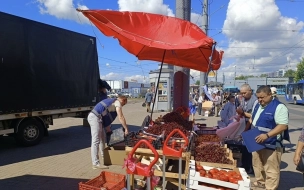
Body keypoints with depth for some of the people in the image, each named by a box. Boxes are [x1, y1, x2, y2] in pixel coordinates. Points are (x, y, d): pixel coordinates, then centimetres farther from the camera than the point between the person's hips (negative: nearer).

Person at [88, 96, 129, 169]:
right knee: (96, 141, -10)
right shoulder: (117, 102, -2)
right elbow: (121, 117, -9)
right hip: (95, 117, -10)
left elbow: (107, 116, 27)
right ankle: (96, 163, -8)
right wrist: (126, 129, -3)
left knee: (102, 138, 20)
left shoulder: (111, 101, 26)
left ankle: (103, 157, 34)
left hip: (93, 116, 10)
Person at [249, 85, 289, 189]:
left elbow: (283, 126, -24)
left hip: (271, 145, -8)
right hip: (257, 142, 8)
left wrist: (267, 135, -32)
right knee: (257, 165, 21)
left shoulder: (279, 107, -18)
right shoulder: (257, 105, 7)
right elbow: (253, 118, 21)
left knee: (271, 169, 2)